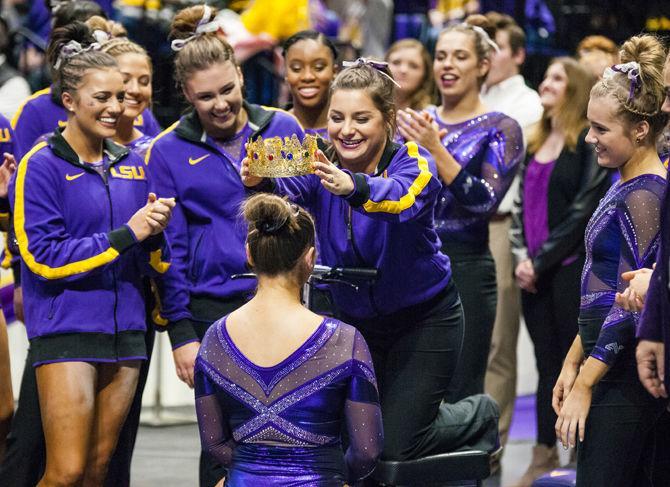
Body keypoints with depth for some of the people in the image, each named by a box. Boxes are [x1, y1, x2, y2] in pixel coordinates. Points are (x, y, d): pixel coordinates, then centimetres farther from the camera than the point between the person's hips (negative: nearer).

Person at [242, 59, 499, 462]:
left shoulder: (413, 162, -23)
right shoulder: (321, 165, -12)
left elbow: (403, 198, -46)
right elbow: (287, 190, -33)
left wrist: (353, 187, -67)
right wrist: (261, 182, -57)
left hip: (424, 318, -5)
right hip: (356, 319, 5)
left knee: (393, 447, -7)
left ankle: (478, 415, 22)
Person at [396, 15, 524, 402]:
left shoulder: (500, 129, -2)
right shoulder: (415, 121, 12)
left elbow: (485, 201, -14)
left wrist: (435, 149, -19)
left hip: (464, 268, -4)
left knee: (459, 399, -3)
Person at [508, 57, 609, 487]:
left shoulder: (589, 143, -7)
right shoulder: (534, 144, 16)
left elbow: (583, 210, -12)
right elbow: (521, 204, 16)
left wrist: (543, 259, -12)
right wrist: (521, 256, 1)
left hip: (571, 268, -7)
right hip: (533, 270, 7)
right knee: (547, 362, 9)